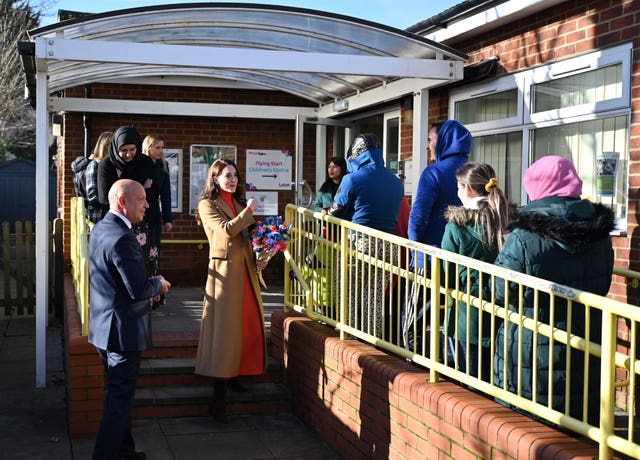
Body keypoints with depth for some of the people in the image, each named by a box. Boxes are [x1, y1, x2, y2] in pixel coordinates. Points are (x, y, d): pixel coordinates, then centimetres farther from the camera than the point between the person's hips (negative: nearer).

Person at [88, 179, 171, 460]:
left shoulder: (99, 229, 7)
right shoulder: (122, 239, -25)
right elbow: (138, 289, -25)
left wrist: (148, 285, 11)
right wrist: (159, 284, -6)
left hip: (103, 328, 10)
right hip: (123, 330, -10)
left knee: (118, 394, 21)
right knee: (120, 398, -1)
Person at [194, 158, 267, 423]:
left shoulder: (240, 202, 18)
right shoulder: (208, 205, -3)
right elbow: (226, 231, -18)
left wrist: (260, 258, 4)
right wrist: (248, 212, -15)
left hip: (246, 271, 7)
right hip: (224, 272, -7)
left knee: (249, 324, 9)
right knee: (224, 329, -8)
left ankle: (233, 374, 29)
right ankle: (219, 400, -6)